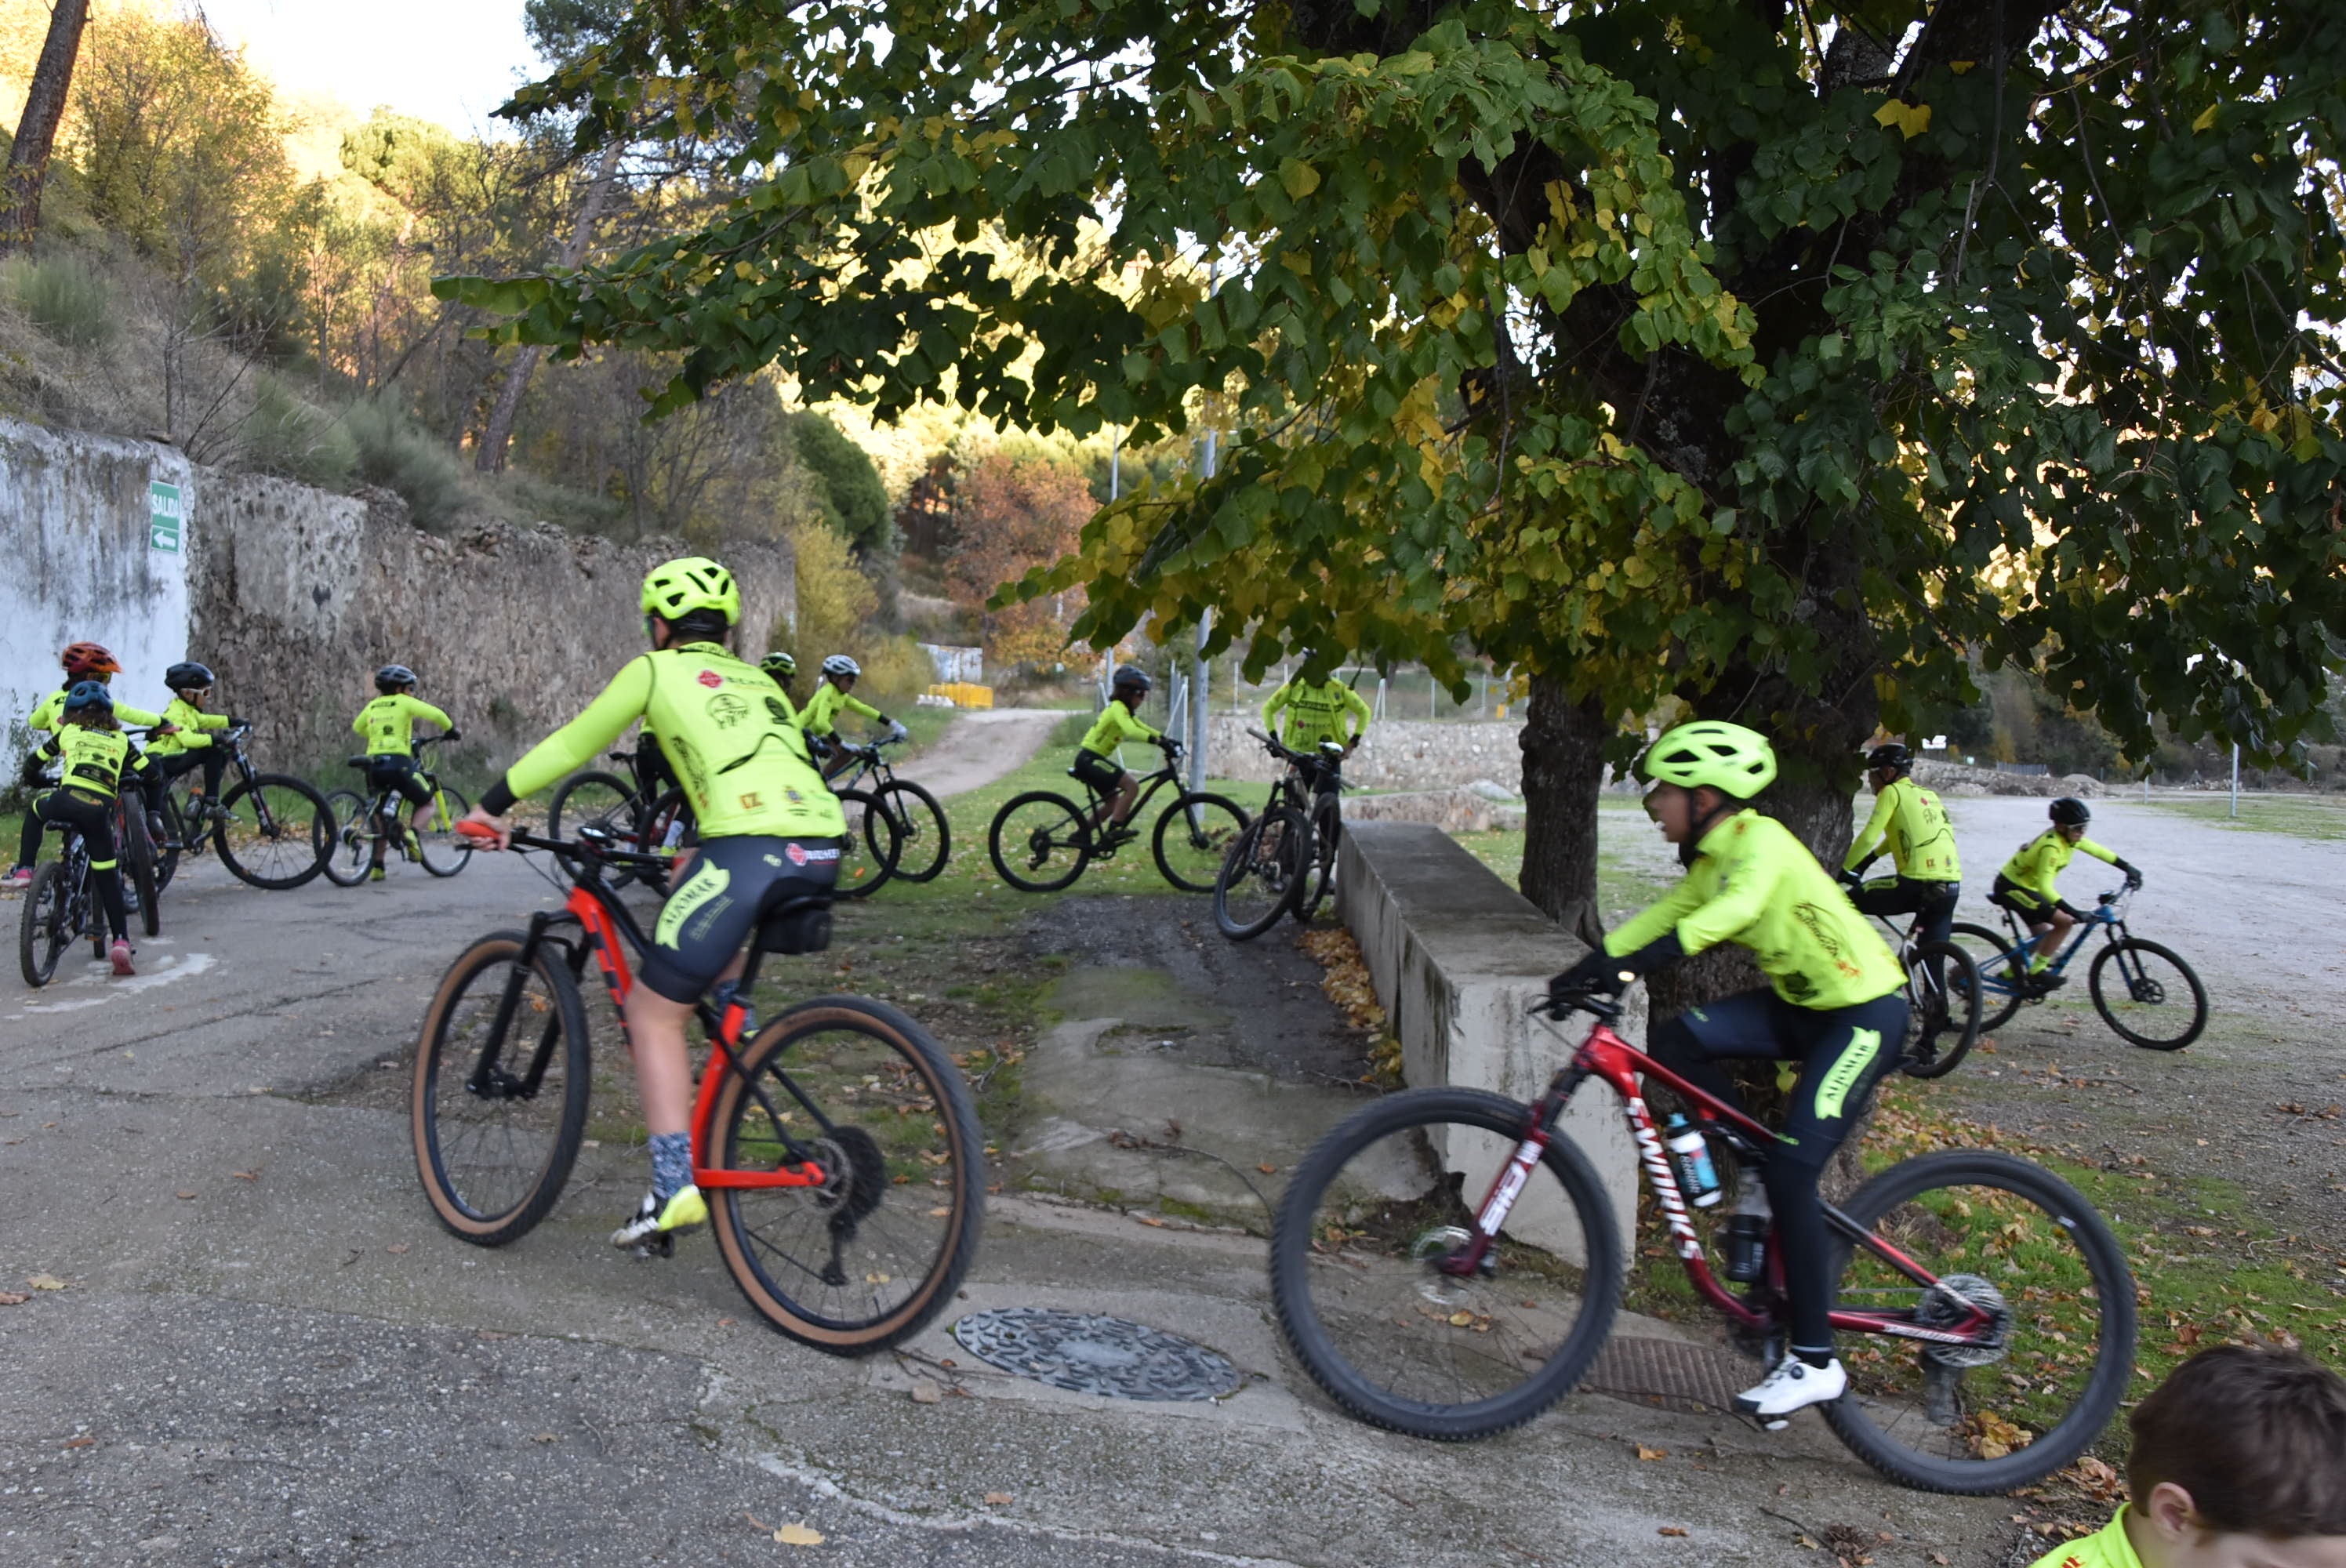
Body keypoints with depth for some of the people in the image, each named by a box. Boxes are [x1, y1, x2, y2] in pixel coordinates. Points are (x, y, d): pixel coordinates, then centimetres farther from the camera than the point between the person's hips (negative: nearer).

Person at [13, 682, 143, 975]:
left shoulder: (68, 732, 20)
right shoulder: (121, 740, 22)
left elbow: (32, 765, 29)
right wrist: (123, 784, 35)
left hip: (68, 800, -1)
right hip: (101, 810, 1)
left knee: (35, 810, 36)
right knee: (108, 880, 9)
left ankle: (24, 870, 24)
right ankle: (121, 941, -1)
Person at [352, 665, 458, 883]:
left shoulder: (372, 706, 19)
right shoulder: (404, 702, 4)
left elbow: (357, 728, 35)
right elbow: (435, 714, -6)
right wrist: (452, 730, 11)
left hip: (373, 764, 5)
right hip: (398, 762, -5)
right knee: (426, 803, 17)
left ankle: (376, 867, 14)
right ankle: (411, 834, -13)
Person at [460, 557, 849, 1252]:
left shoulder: (656, 671, 14)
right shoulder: (757, 681, 30)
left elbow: (572, 745, 18)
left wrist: (493, 805, 30)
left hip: (750, 849, -7)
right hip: (823, 849, 7)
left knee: (653, 1012, 6)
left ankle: (676, 1189, 1)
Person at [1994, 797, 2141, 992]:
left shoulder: (2069, 837, -2)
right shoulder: (2051, 846, -30)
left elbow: (2098, 851, 11)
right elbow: (2045, 886, -35)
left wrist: (2128, 868, 8)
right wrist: (2073, 912, -40)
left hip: (2025, 885, 10)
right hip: (2011, 888, -10)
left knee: (2044, 935, 17)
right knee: (2064, 921, -17)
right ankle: (2037, 972, -11)